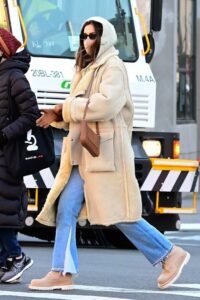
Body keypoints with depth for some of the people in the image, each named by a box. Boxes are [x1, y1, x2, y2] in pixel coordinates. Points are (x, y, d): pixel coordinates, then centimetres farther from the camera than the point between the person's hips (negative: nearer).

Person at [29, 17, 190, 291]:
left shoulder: (113, 67, -7)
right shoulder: (87, 70, 21)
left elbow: (106, 104, -22)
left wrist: (67, 109, -14)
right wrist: (57, 116, 0)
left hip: (106, 152, -9)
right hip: (83, 154, 9)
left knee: (119, 213, -7)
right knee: (65, 209, 0)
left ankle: (170, 254, 5)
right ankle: (62, 273, -1)